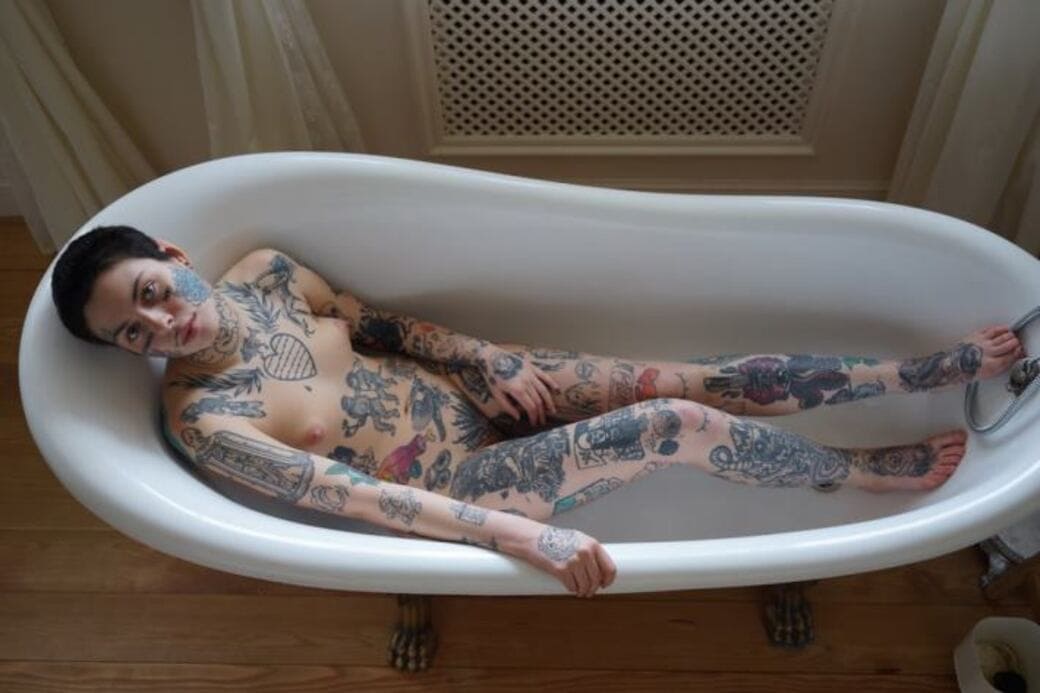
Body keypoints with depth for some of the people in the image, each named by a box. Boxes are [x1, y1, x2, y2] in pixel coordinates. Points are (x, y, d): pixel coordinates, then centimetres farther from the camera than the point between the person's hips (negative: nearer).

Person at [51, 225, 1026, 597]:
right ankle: (871, 471, 9)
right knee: (680, 425, -18)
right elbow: (354, 499, -25)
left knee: (686, 379, -7)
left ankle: (921, 370, 8)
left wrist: (487, 363, -5)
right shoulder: (202, 420, -18)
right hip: (455, 489, -5)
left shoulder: (261, 272, -2)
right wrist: (523, 536, -30)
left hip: (471, 384, 5)